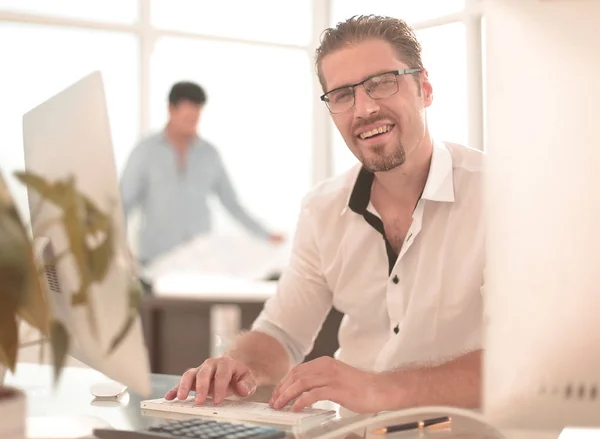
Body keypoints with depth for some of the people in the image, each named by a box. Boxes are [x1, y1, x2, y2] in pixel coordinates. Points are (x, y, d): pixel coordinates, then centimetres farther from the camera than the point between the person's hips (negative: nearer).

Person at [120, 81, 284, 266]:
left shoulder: (209, 154, 7)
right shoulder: (145, 152, 2)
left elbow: (232, 204, 11)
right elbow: (123, 204, 2)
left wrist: (266, 236, 6)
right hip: (156, 259, -2)